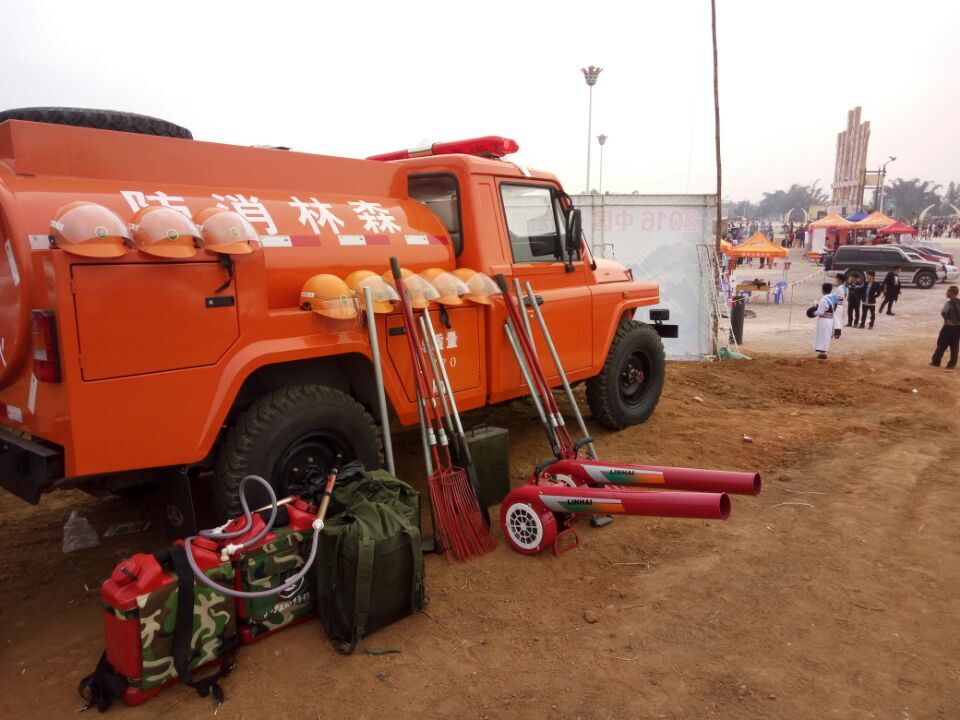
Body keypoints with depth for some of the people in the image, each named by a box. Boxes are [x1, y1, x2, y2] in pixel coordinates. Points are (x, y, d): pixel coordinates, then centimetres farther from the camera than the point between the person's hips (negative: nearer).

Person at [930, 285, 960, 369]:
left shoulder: (949, 303, -17)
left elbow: (943, 312, -35)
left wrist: (946, 319, -18)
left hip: (949, 327, -6)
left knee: (941, 345, 7)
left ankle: (936, 362, 15)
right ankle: (952, 364, 11)